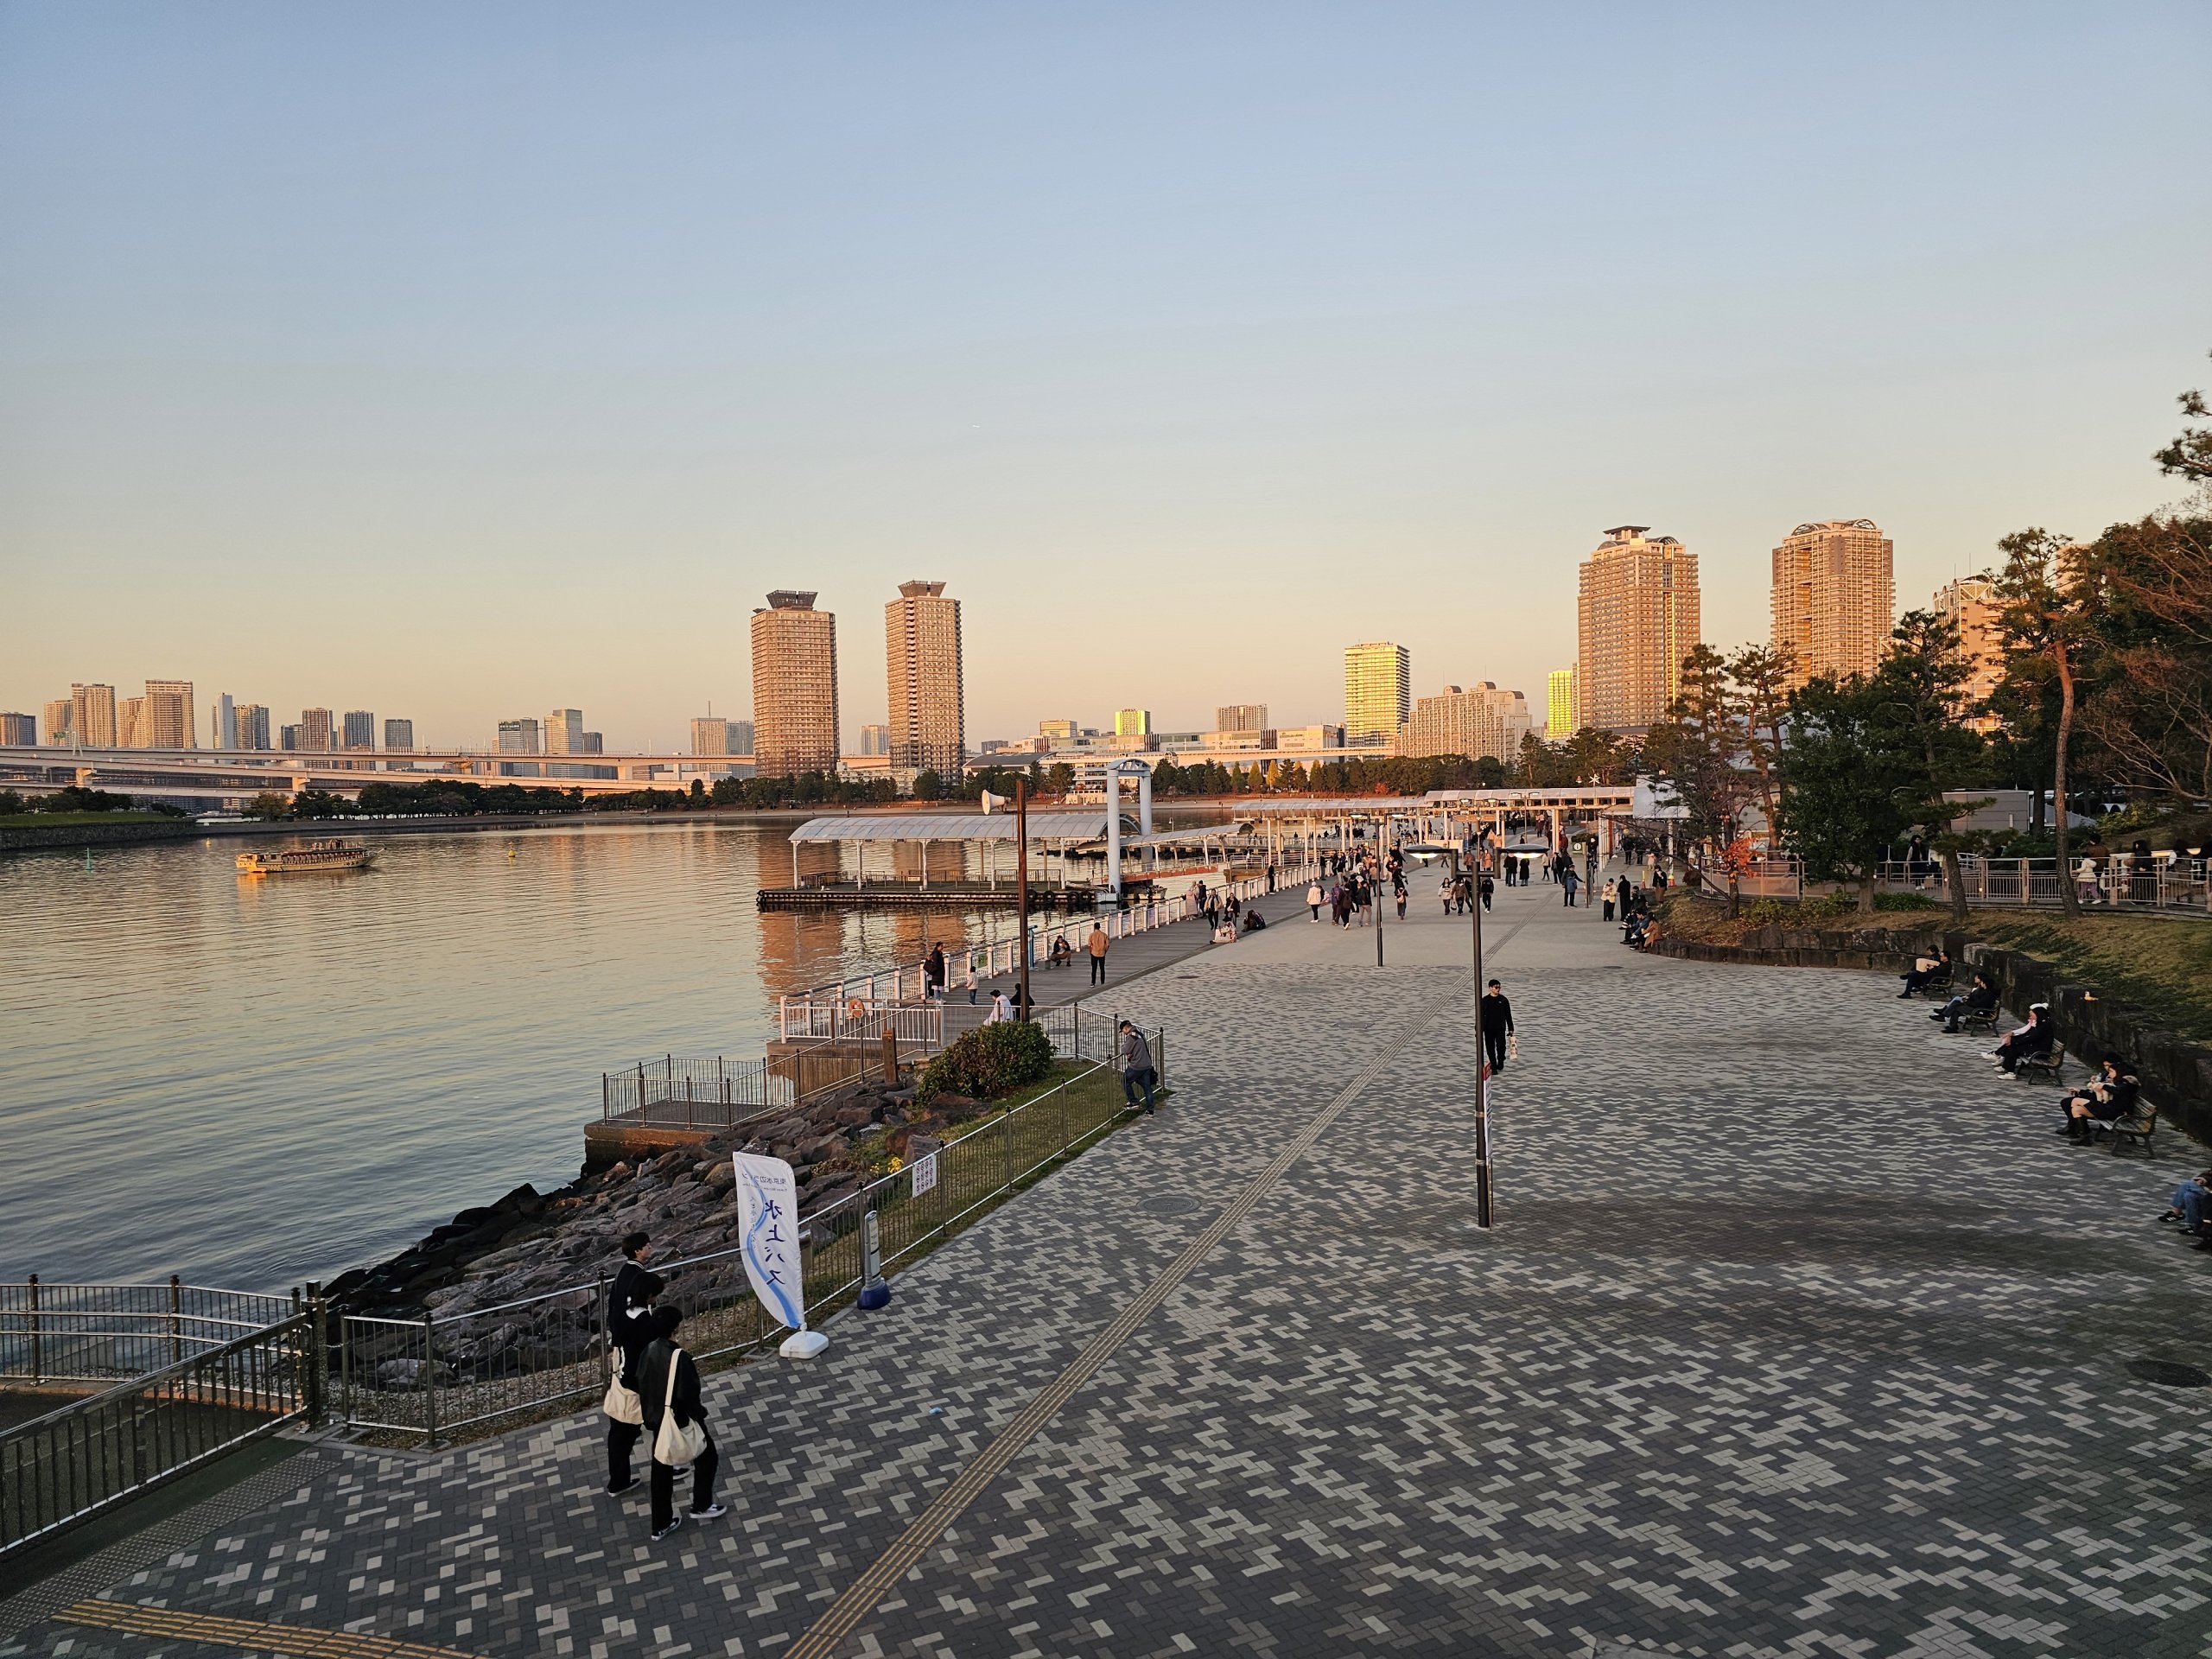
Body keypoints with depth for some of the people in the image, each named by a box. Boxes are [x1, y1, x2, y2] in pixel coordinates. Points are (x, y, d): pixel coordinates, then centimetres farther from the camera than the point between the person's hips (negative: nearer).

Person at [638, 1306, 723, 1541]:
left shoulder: (649, 1352, -4)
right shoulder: (679, 1357, -28)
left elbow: (642, 1388, 5)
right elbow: (687, 1393, -25)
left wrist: (651, 1417, 17)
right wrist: (700, 1413, -7)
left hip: (656, 1421, 7)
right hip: (681, 1421, -7)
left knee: (661, 1471, 17)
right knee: (707, 1457, 18)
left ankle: (660, 1525, 25)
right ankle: (701, 1506, 28)